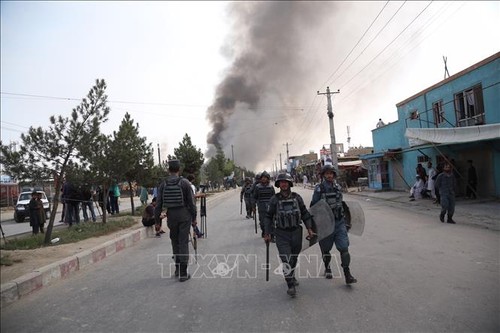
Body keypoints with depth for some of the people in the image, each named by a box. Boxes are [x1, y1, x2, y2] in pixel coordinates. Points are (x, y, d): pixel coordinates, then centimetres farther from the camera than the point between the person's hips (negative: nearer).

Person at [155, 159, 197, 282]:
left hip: (171, 216, 3)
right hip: (184, 215, -3)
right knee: (183, 242, 1)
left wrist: (157, 220, 9)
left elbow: (159, 204, 1)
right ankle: (183, 273, 2)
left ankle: (178, 269, 27)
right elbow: (191, 202, -8)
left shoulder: (163, 184, 0)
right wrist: (194, 218, 1)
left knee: (175, 242, 18)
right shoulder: (185, 182, -8)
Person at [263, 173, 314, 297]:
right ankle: (290, 285, 1)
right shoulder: (275, 199, -7)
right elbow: (268, 217, 0)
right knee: (286, 260, -10)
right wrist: (266, 233, -1)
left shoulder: (297, 197, -1)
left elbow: (305, 213, 8)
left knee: (294, 258, 18)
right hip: (281, 234, -3)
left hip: (296, 232, 3)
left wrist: (309, 228, 4)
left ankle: (292, 277, 42)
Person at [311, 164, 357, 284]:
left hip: (339, 222, 3)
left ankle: (347, 274, 1)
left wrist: (344, 219, 20)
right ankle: (327, 268, 36)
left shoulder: (337, 187, 6)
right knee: (326, 249, 13)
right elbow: (313, 207, -5)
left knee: (344, 248, -5)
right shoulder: (319, 189, -9)